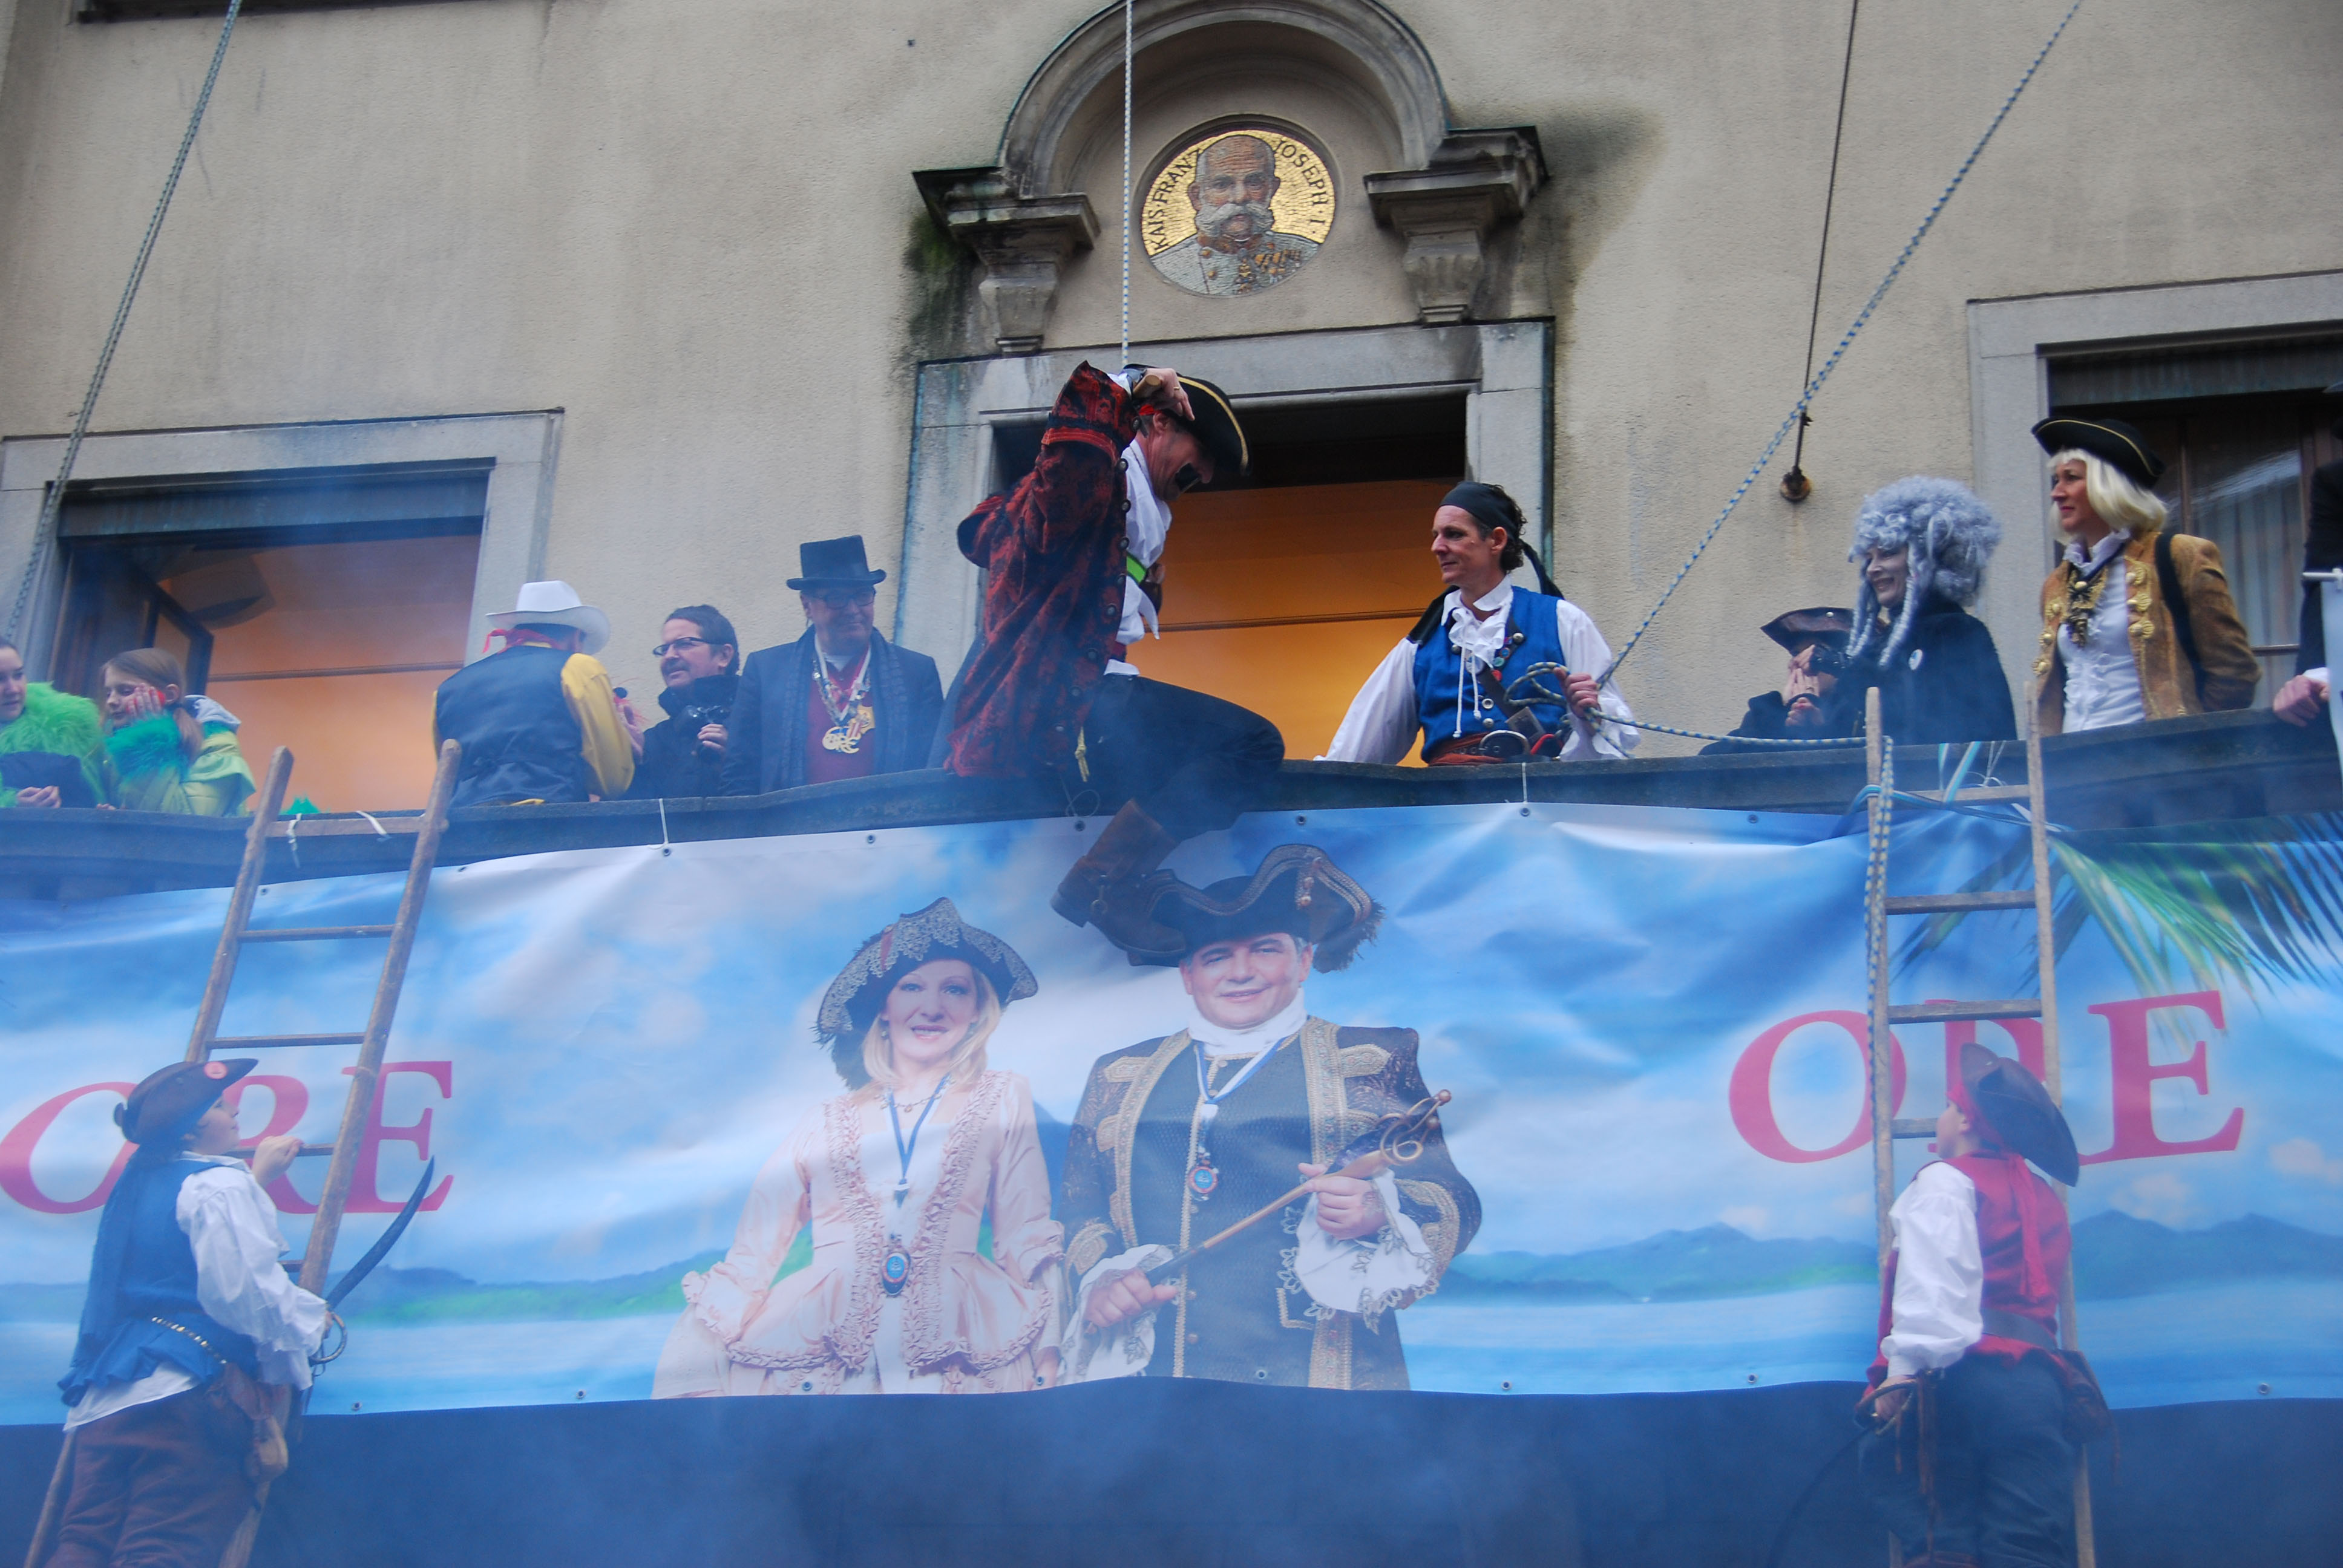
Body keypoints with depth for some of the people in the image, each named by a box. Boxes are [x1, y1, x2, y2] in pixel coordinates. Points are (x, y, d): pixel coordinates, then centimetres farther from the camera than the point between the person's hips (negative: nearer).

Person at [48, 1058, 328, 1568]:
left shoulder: (137, 1185, 27)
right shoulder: (219, 1185, -1)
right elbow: (244, 1288, -14)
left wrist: (256, 1176, 56)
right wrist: (310, 1318, 4)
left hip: (101, 1400, 8)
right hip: (183, 1393, -8)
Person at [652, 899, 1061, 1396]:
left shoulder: (1003, 1100, 17)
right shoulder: (826, 1123, 17)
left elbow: (1027, 1240, 11)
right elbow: (747, 1263, 11)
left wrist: (1046, 1358, -5)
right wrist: (687, 1384, -3)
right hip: (815, 1346, 3)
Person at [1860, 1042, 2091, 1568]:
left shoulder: (1946, 1182, 4)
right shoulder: (2040, 1196, 24)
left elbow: (1935, 1278, -11)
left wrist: (1904, 1368, -18)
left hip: (1967, 1376, -6)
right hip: (2040, 1377, 6)